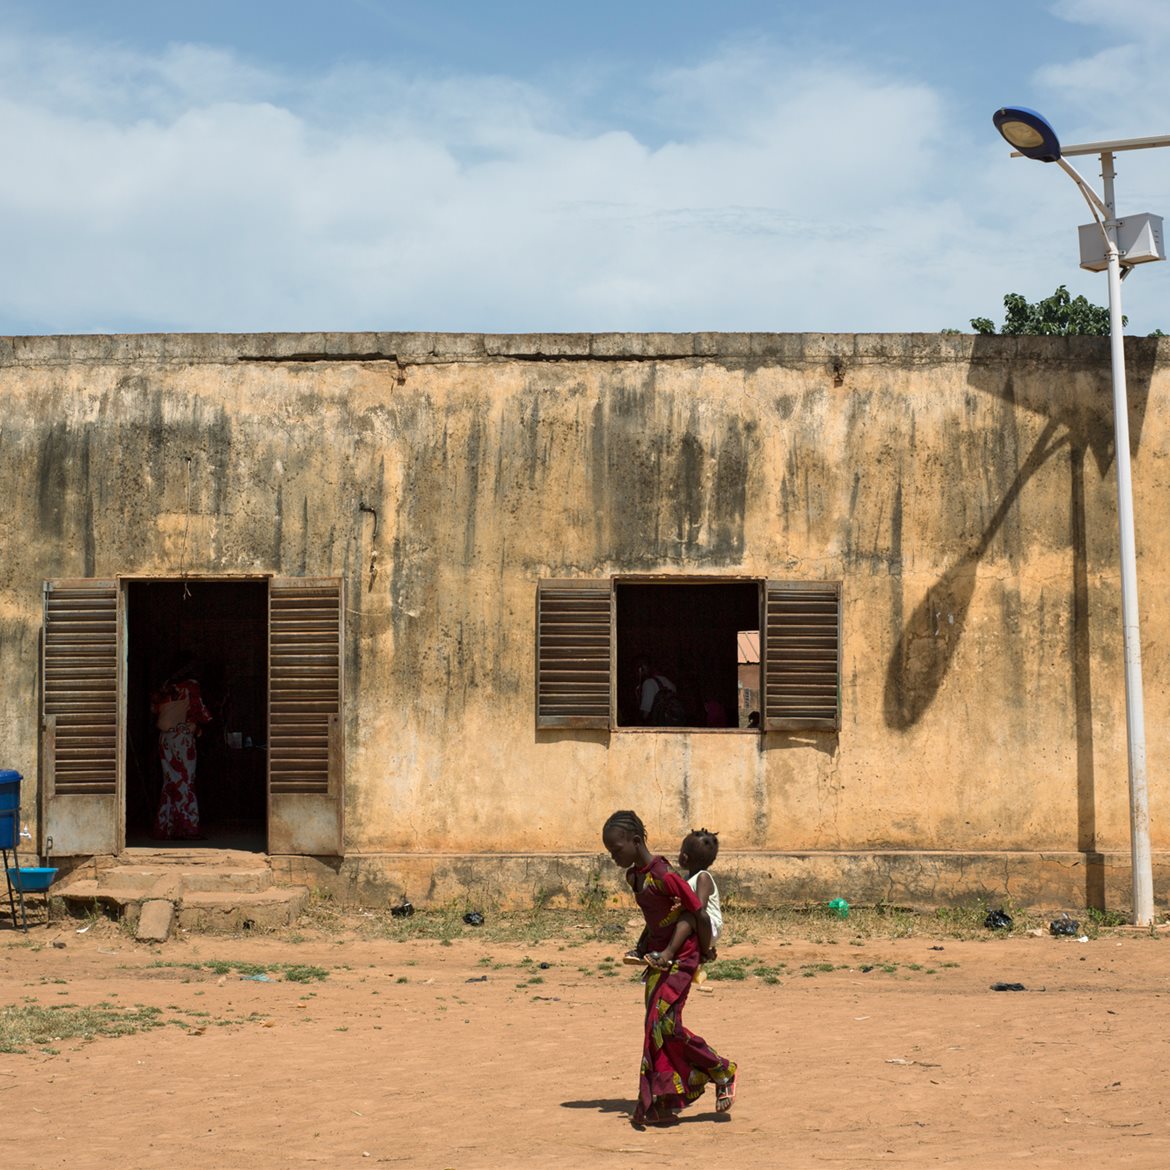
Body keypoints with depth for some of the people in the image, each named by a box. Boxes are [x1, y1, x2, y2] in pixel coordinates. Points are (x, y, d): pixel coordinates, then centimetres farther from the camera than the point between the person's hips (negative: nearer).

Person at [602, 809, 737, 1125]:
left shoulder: (664, 876, -22)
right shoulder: (633, 876, 6)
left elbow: (699, 914, -16)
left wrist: (706, 950, -5)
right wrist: (643, 946, 7)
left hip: (680, 957, -9)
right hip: (657, 957, 9)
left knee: (664, 1023, -15)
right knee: (655, 1026, 6)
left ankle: (721, 1071, 2)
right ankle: (664, 1103, 13)